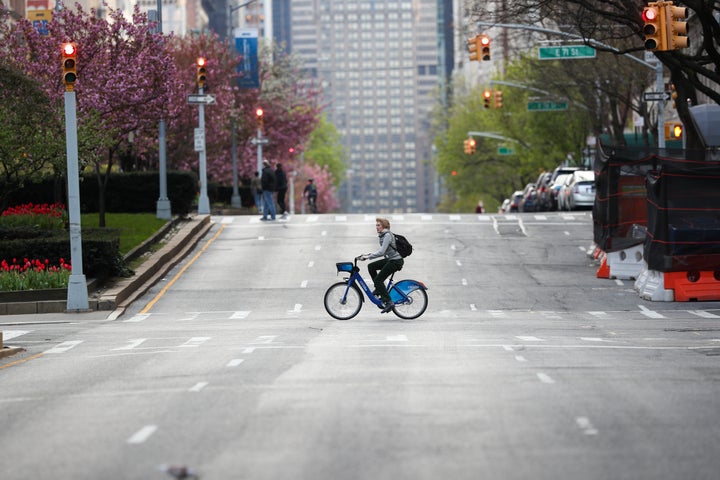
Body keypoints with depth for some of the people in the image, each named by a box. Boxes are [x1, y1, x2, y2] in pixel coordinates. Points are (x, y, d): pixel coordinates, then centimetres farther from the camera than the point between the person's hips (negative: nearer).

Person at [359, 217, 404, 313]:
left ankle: (388, 302, -14)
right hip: (390, 259, 10)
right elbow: (382, 252, 21)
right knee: (371, 266, 9)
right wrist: (369, 254, 11)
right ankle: (379, 289, 15)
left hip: (396, 261, -10)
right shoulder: (382, 236, 13)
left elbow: (381, 252, -25)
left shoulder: (387, 235, -18)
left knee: (378, 280, -12)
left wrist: (368, 257, -22)